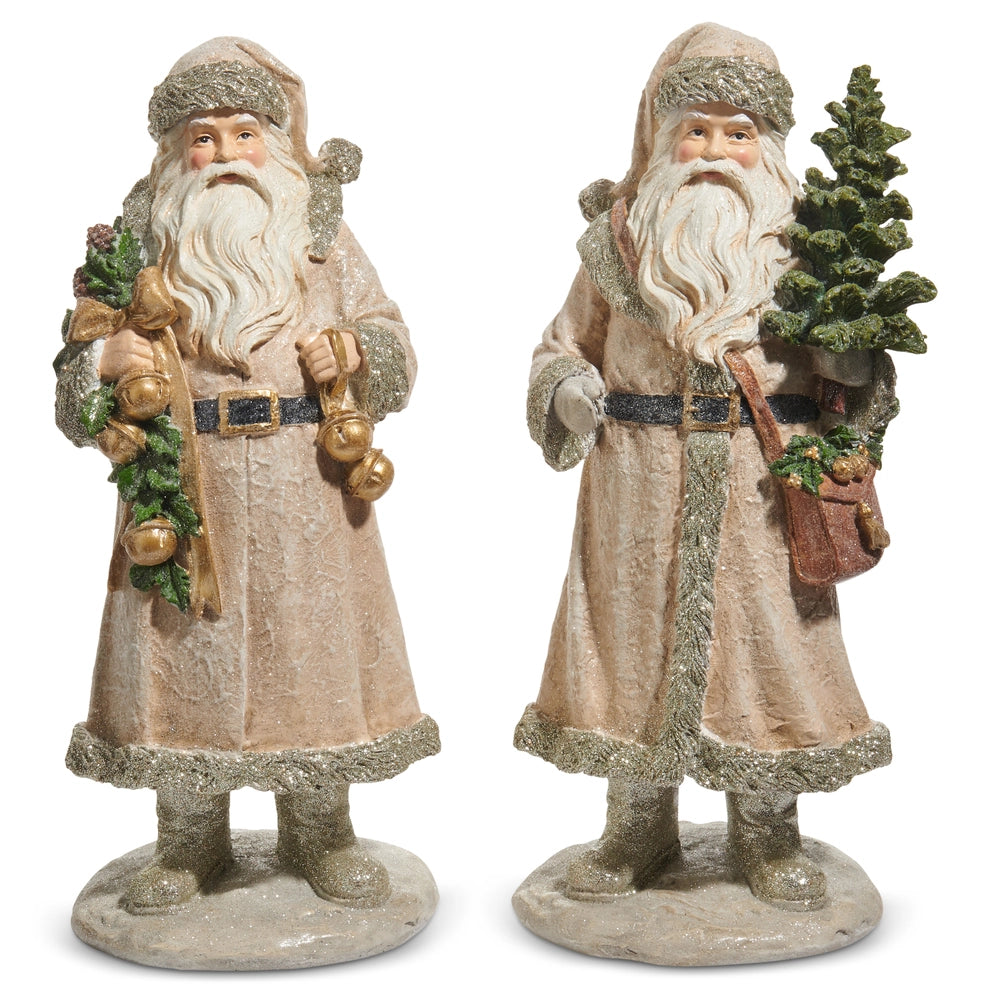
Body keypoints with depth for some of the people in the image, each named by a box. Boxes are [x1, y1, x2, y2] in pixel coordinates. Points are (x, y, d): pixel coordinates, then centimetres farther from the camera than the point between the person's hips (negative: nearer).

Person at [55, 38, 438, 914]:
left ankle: (320, 836, 26)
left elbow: (389, 333, 10)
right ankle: (190, 844, 25)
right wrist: (106, 359, -14)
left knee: (309, 645, 8)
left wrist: (357, 351, -12)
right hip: (183, 484, 0)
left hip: (303, 488, 0)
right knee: (189, 652, 6)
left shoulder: (323, 236, 6)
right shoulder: (146, 242, 6)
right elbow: (81, 348, 9)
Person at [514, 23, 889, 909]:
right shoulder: (619, 238, 5)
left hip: (763, 486, 0)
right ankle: (640, 828, 28)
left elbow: (848, 364, 7)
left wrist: (852, 348, -15)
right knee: (637, 640, 8)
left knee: (765, 640, 6)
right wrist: (566, 388, -8)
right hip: (641, 485, 1)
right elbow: (566, 344, 12)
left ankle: (767, 833, 27)